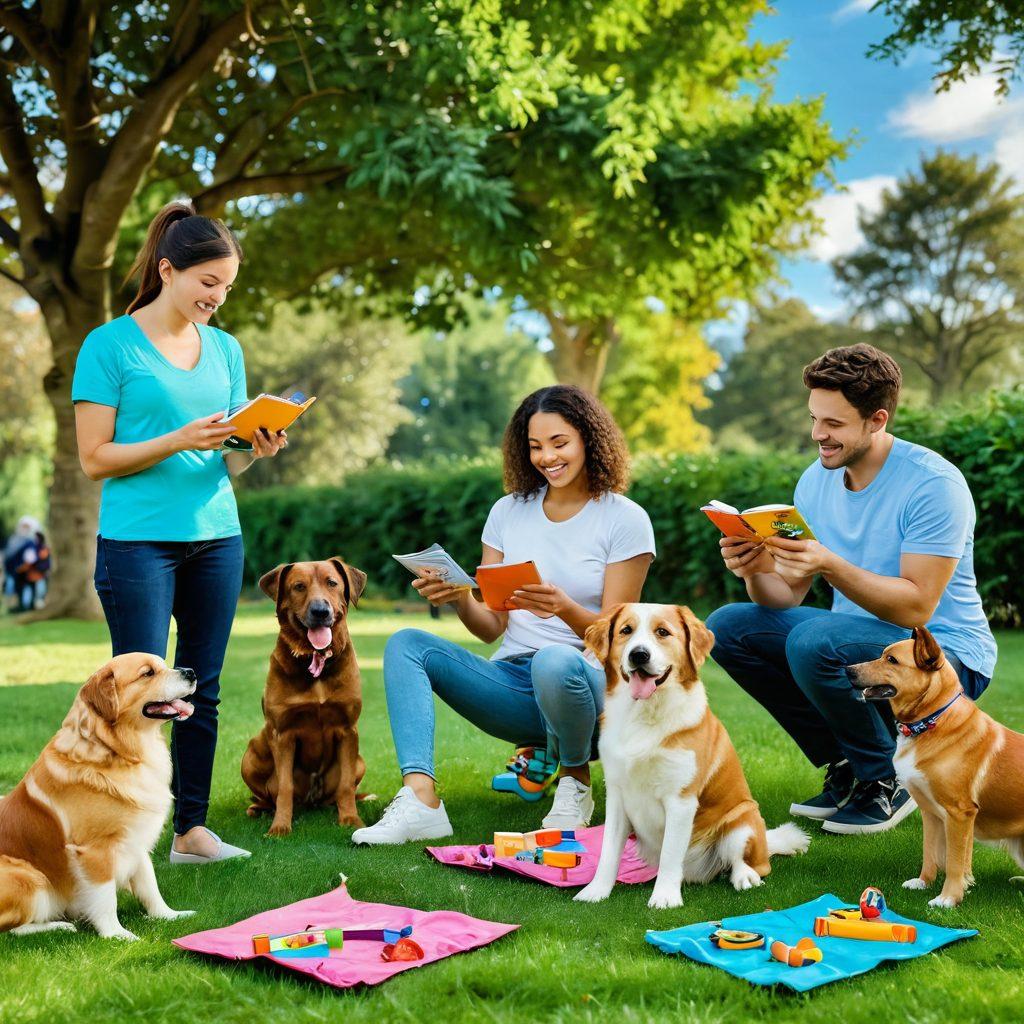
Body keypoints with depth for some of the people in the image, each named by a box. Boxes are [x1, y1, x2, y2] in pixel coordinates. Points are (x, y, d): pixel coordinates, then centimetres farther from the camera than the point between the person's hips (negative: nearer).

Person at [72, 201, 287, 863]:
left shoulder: (226, 349, 12)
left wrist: (256, 448, -8)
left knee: (203, 690, 7)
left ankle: (193, 829, 16)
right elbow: (96, 459, -7)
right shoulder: (111, 345, -3)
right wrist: (180, 440, -19)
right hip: (138, 541, -5)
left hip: (217, 538, 5)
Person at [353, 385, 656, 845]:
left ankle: (575, 780, -7)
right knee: (406, 644, -14)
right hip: (512, 682, 5)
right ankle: (420, 802, -31)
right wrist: (459, 599, -15)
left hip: (590, 682, -4)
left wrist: (565, 608, -27)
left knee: (555, 662, -39)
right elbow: (491, 627, 7)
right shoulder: (509, 511, 10)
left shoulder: (626, 519, -2)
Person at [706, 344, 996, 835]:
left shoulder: (934, 484, -20)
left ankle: (886, 781, -7)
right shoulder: (817, 480, 1)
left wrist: (830, 565, -37)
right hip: (854, 641, 8)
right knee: (727, 627, -4)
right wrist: (757, 571, -22)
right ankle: (843, 764, 4)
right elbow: (787, 596, 0)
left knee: (815, 641, -33)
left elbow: (916, 608, -26)